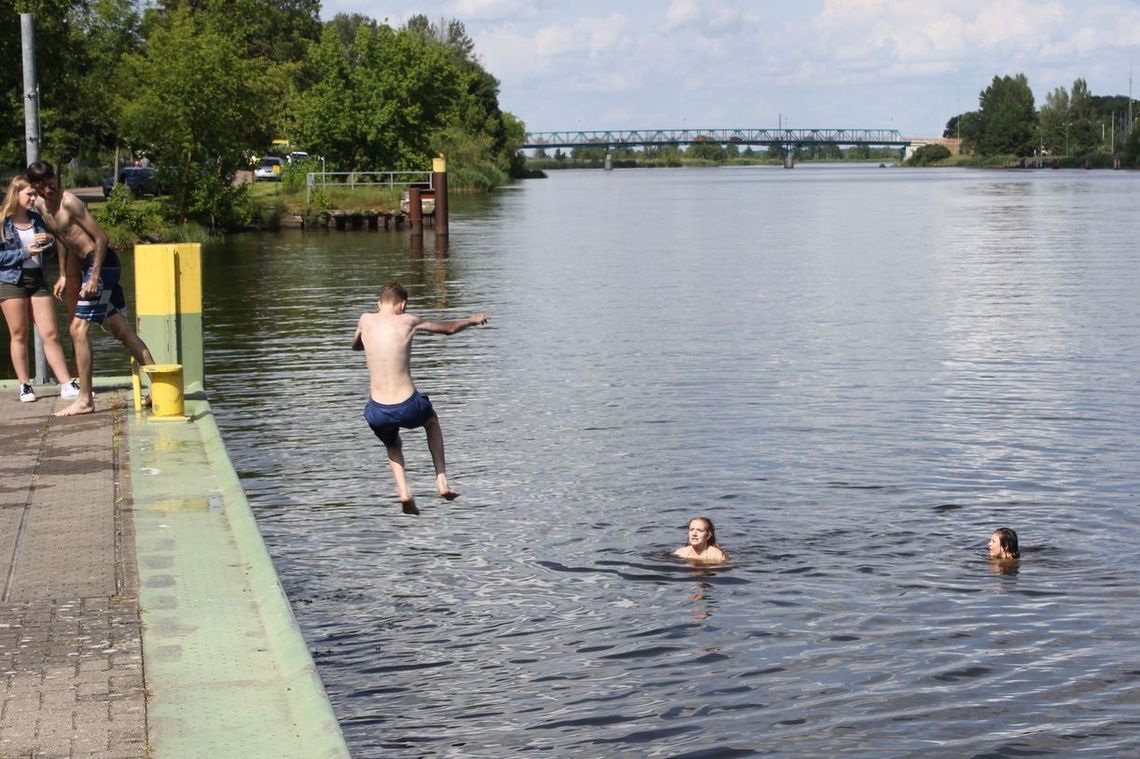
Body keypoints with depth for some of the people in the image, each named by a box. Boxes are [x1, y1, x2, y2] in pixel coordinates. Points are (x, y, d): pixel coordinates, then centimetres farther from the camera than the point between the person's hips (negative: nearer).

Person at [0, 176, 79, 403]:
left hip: (37, 279, 4)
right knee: (19, 335, 3)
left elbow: (49, 251, 20)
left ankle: (67, 385, -2)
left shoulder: (36, 219, 12)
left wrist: (48, 241, -1)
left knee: (51, 334, 0)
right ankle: (25, 386, 12)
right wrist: (25, 252, -16)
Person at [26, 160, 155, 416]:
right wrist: (63, 275, 21)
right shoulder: (41, 206, 9)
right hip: (87, 265, 9)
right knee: (121, 330, 10)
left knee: (78, 328, -11)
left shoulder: (69, 202, -16)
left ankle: (85, 400, -7)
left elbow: (101, 237, -18)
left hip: (102, 263, -9)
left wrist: (94, 278, -22)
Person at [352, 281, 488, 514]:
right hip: (407, 408, -2)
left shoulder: (366, 319, 5)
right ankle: (441, 481, 26)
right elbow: (448, 328, 16)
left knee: (392, 445, 34)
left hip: (377, 412, 2)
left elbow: (355, 346, 29)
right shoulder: (407, 321, -1)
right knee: (431, 419, 34)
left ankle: (403, 491, 10)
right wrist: (472, 320, 35)